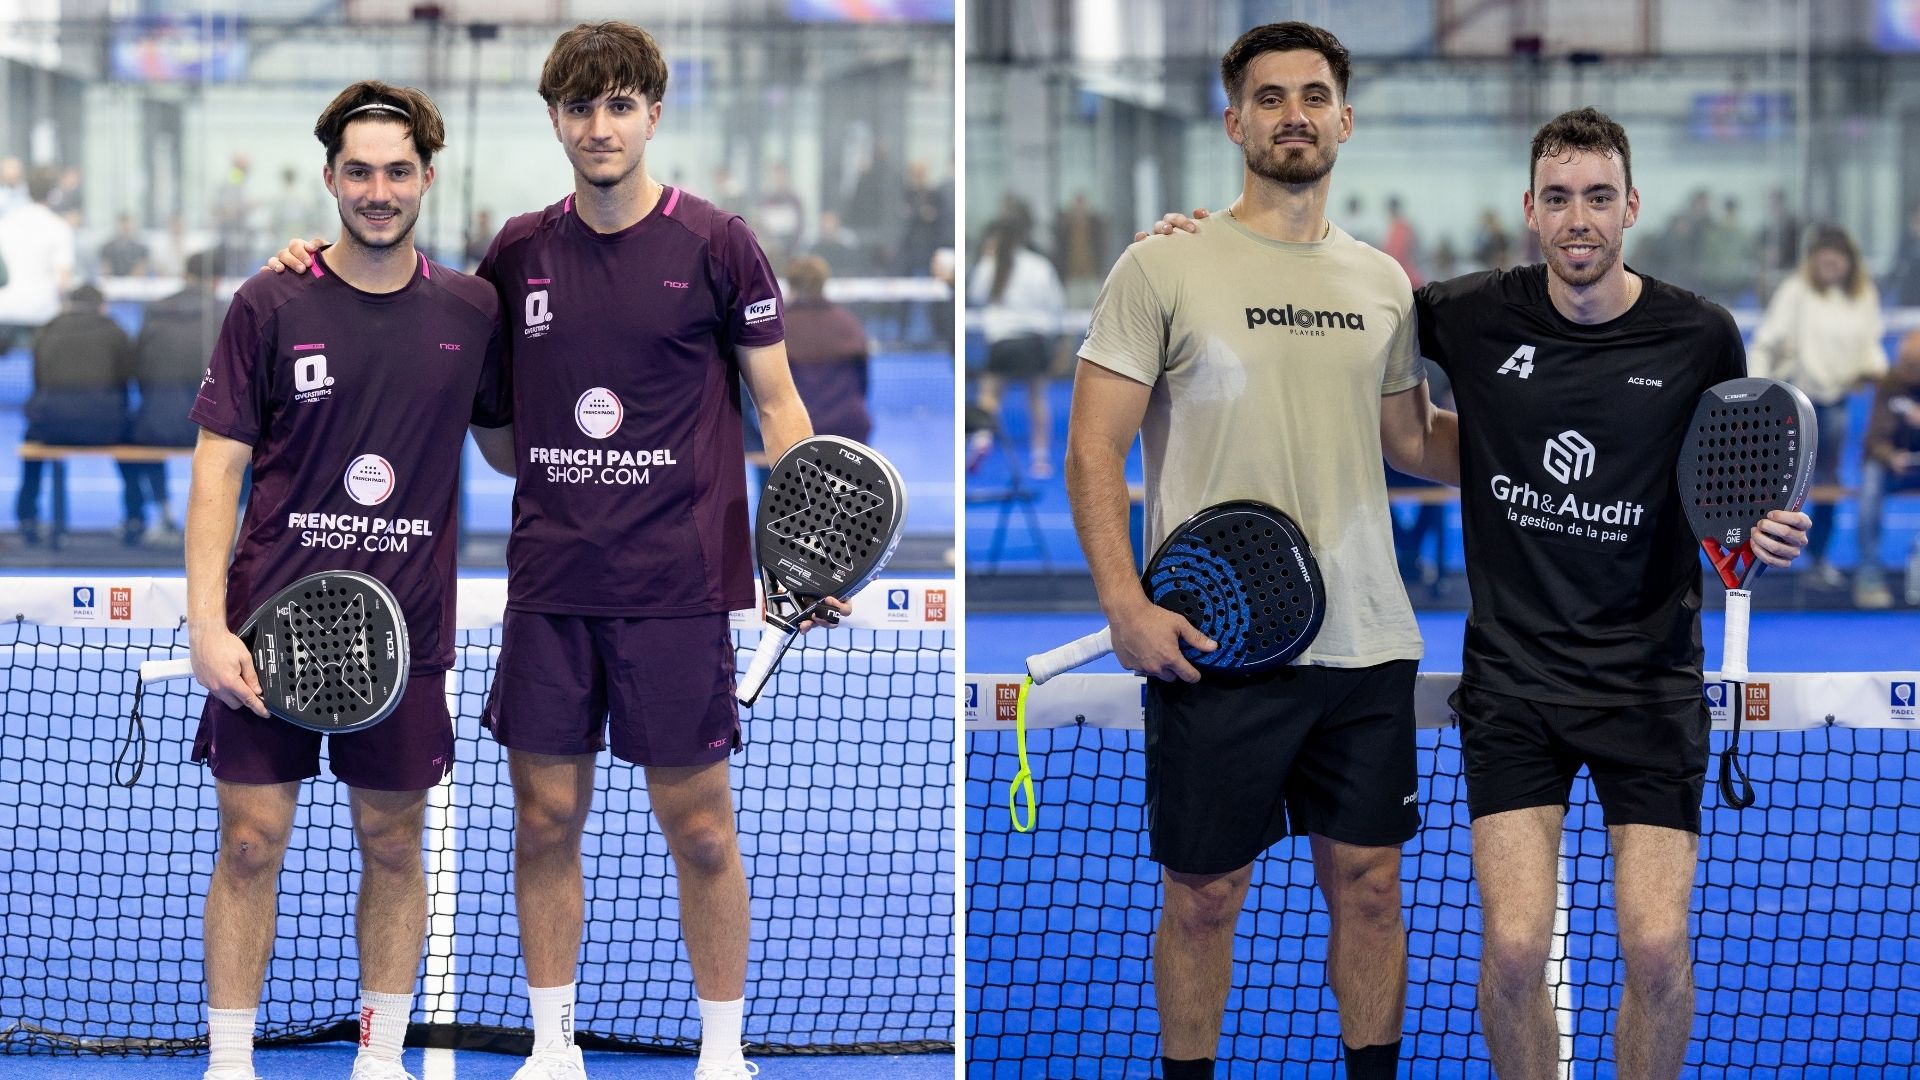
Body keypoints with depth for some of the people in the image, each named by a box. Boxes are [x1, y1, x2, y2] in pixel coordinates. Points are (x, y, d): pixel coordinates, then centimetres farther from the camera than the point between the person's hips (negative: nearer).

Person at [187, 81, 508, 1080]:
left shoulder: (470, 311, 4)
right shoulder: (270, 306, -2)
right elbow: (219, 465, -2)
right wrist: (207, 624, -10)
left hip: (407, 625, 2)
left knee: (392, 847, 7)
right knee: (250, 846, -1)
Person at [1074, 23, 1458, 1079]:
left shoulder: (1382, 282, 12)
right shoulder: (1163, 269, -3)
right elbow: (1094, 450, -5)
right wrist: (1127, 607, -16)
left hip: (1366, 645, 4)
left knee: (1368, 880, 8)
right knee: (1205, 893, 3)